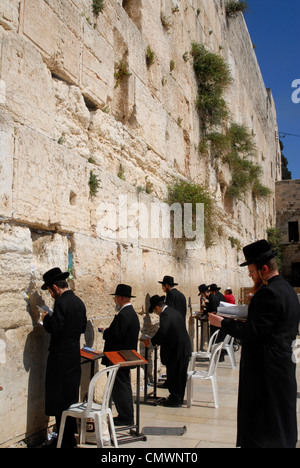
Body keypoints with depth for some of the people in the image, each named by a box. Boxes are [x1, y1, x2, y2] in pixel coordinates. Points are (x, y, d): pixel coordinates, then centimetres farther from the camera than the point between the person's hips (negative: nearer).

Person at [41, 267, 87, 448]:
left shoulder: (61, 302, -17)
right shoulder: (79, 301, 9)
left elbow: (55, 329, -23)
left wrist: (46, 318, -4)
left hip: (61, 357, -9)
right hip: (75, 354, 9)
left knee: (60, 400, 0)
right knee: (71, 397, 18)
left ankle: (65, 441, 7)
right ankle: (72, 437, 30)